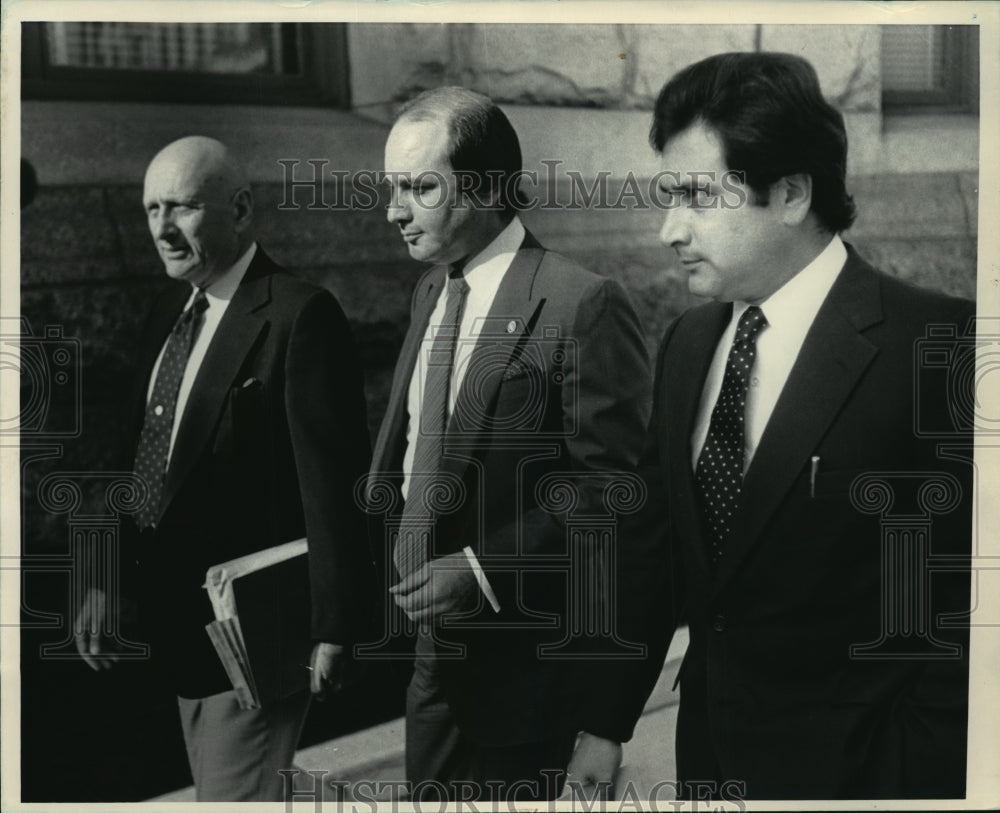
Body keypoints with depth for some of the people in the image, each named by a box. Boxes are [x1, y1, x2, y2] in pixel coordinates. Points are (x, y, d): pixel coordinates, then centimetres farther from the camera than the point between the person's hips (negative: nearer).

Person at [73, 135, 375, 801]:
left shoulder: (300, 316, -18)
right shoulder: (171, 312, 9)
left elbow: (332, 484, -19)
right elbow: (145, 461, 12)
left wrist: (333, 626, -19)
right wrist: (105, 580, 8)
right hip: (182, 621, 8)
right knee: (214, 789, 20)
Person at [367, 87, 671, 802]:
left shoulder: (581, 305, -17)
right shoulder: (432, 291, 8)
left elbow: (613, 495, -18)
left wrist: (487, 571, -21)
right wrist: (397, 547, 5)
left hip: (532, 657, -7)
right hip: (438, 652, 7)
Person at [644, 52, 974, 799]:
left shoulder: (938, 346, -17)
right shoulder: (687, 342, 4)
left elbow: (961, 603, -16)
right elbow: (681, 554, 9)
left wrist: (922, 777, -15)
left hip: (852, 766, -6)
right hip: (710, 751, 6)